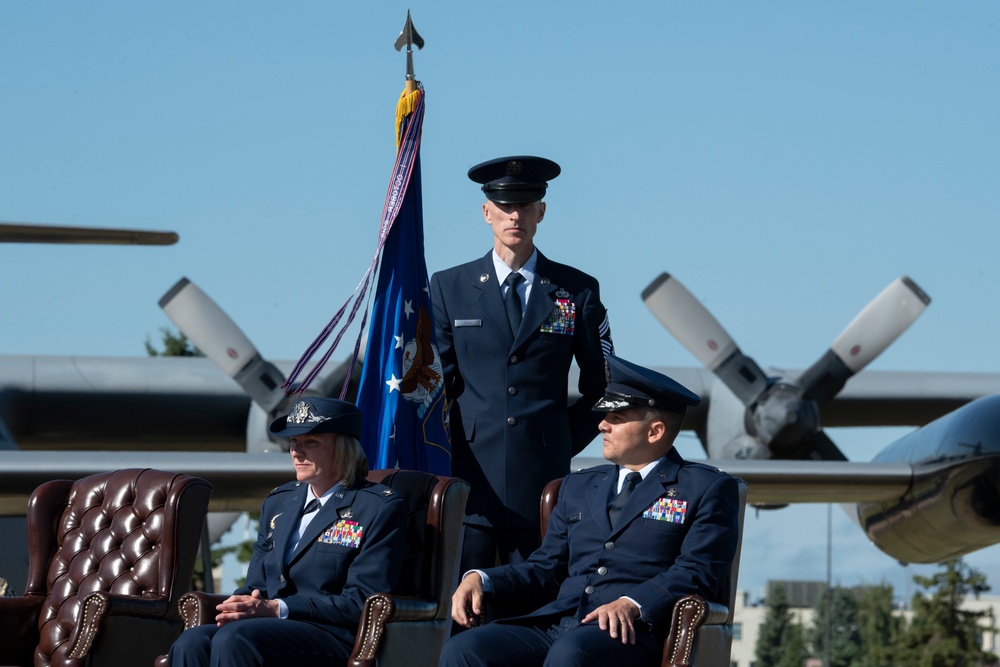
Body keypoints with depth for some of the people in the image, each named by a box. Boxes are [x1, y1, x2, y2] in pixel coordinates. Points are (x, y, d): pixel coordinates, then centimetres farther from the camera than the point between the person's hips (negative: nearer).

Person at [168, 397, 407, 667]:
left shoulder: (380, 508, 0)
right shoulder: (278, 502, 22)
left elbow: (362, 603, -8)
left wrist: (276, 609, -16)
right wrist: (242, 604, -5)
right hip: (273, 629, 6)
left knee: (234, 639, -34)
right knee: (192, 644, -27)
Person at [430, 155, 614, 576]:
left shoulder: (578, 291, 8)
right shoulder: (448, 287, 9)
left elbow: (603, 385, 14)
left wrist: (567, 441, 6)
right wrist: (441, 458, -2)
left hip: (542, 477, 0)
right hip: (468, 476, 0)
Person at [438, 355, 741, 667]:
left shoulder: (709, 489, 8)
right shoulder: (580, 486, 27)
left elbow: (698, 571, -5)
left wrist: (632, 605, -21)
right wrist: (481, 579, 5)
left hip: (630, 631, -6)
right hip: (555, 621, 6)